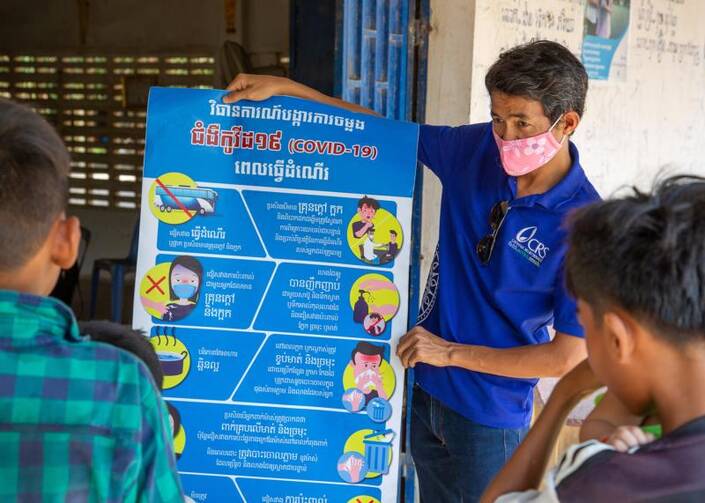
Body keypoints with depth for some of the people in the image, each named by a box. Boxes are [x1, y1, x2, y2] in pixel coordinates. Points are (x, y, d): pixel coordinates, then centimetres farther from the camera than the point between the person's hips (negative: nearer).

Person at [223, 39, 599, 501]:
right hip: (425, 390, 5)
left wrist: (450, 353, -15)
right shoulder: (477, 148, -7)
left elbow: (568, 356, -18)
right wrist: (284, 88, 1)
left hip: (490, 417, -4)